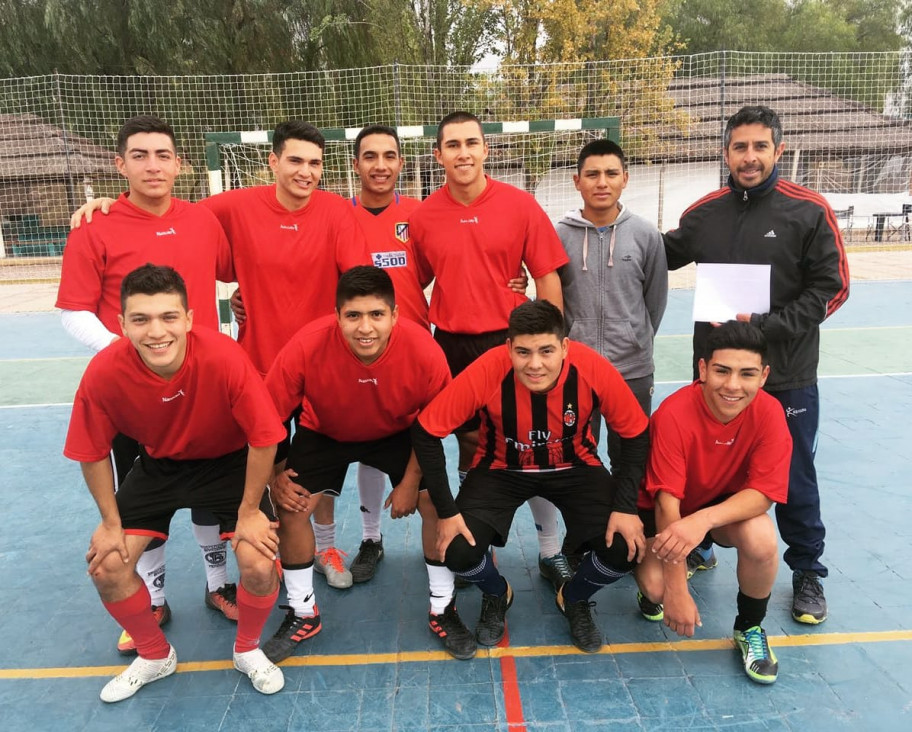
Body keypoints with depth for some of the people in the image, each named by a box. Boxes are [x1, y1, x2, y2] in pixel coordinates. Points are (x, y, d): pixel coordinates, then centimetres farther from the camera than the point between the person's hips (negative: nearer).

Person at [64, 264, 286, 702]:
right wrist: (111, 522, -3)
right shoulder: (104, 372, -26)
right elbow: (93, 453, -8)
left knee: (259, 565, -17)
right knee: (106, 566, -5)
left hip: (229, 462, -2)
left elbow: (263, 438, -23)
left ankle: (247, 649, 18)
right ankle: (155, 655, 26)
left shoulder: (224, 358, -34)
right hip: (158, 465, 3)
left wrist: (249, 511, -15)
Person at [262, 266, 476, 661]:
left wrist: (411, 481, -11)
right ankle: (303, 615, 17)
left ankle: (442, 610, 14)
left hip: (398, 433, 0)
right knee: (291, 508, -8)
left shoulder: (424, 351, -33)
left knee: (436, 504, -10)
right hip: (324, 432, 1)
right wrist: (275, 476, -16)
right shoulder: (306, 347, -36)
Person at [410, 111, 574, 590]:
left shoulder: (521, 205, -4)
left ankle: (550, 552, 24)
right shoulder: (423, 216, 1)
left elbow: (547, 277, -1)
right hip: (453, 348, 2)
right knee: (470, 452, 14)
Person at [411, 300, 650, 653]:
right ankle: (497, 595, 20)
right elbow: (425, 434, -22)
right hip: (502, 469, 0)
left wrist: (625, 507, -19)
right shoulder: (486, 372, -33)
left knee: (624, 549, -17)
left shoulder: (593, 369, -29)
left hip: (574, 467, 1)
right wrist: (446, 511, -22)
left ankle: (574, 599, 20)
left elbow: (636, 435, -13)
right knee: (459, 552, -19)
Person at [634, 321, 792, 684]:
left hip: (727, 506, 2)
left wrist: (703, 519, -44)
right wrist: (677, 590, -32)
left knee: (762, 539, -29)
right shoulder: (673, 414, -30)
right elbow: (667, 502, -30)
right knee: (655, 587, -24)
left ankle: (750, 629, 2)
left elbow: (763, 492, -24)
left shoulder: (769, 413, -21)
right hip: (662, 508, -2)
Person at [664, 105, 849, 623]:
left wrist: (763, 324, -18)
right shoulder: (704, 213, 3)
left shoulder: (809, 211, -7)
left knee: (794, 478, 10)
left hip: (787, 375, -3)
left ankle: (808, 572, 31)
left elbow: (831, 288, -9)